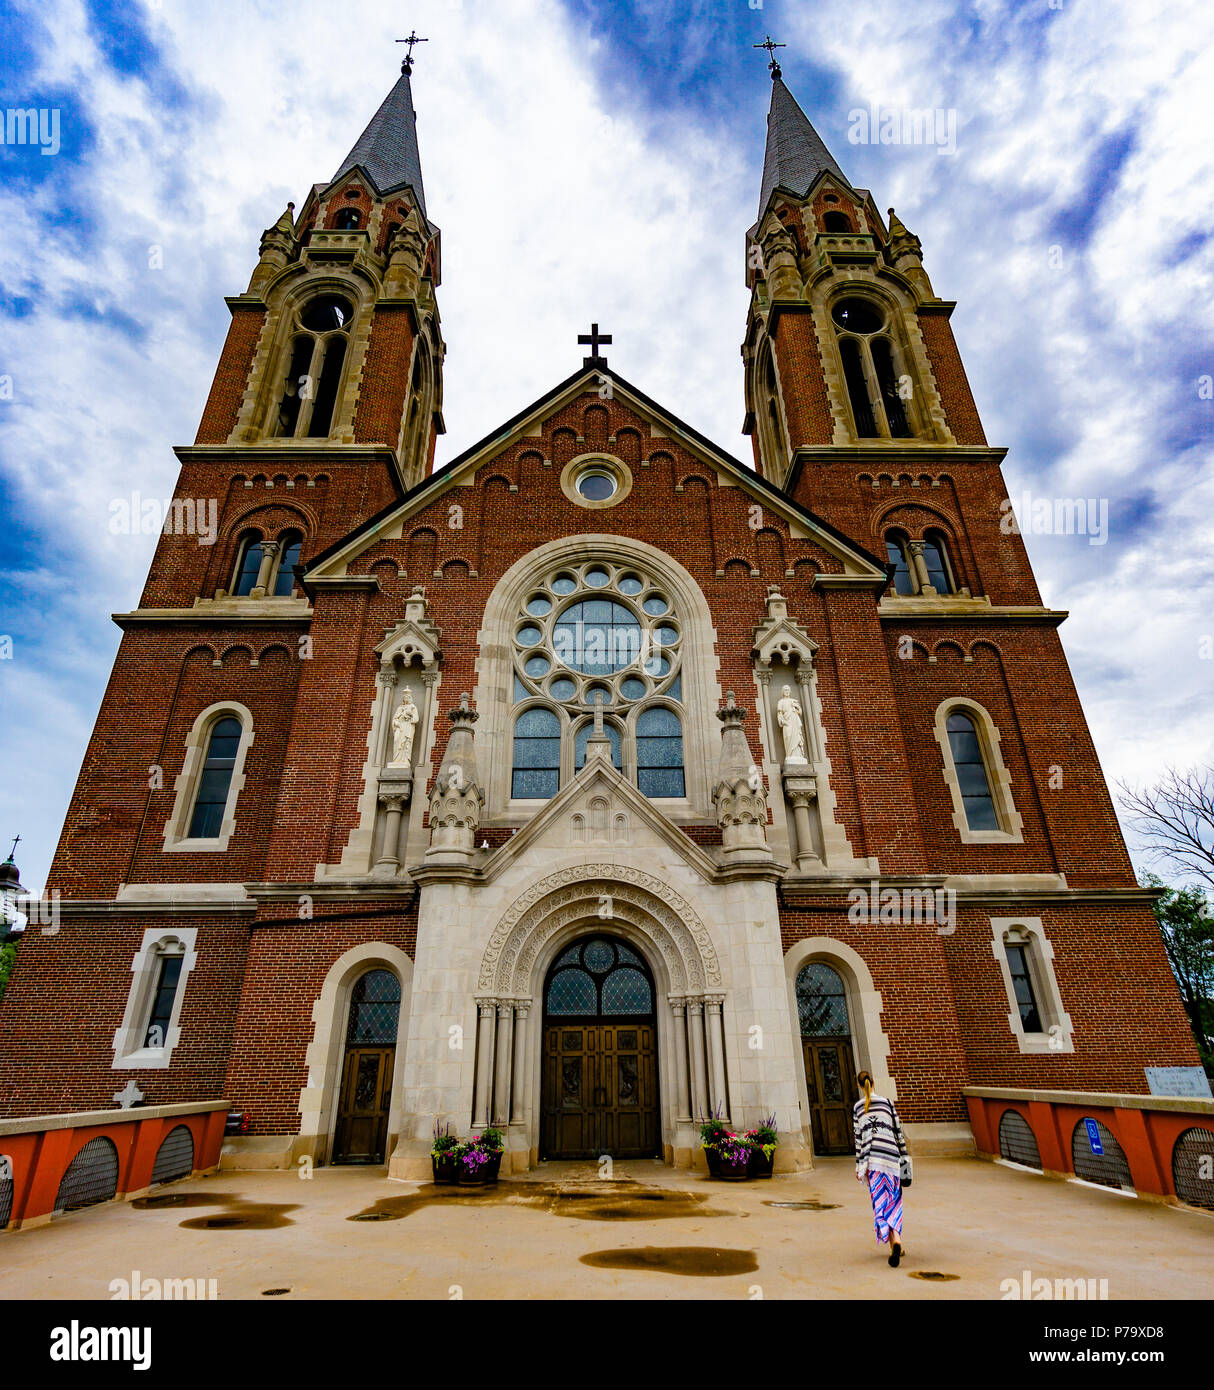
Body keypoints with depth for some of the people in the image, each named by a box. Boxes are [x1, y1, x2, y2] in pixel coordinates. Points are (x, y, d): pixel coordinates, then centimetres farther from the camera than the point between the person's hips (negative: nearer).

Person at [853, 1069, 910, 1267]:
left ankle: (894, 1244, -8)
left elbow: (858, 1137, 3)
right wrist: (905, 1157, 15)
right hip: (891, 1156, 1)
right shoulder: (887, 1102, 6)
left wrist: (859, 1165, 8)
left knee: (880, 1201, 2)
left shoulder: (858, 1107, 6)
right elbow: (898, 1131, 6)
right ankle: (896, 1240, -1)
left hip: (872, 1158, -1)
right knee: (894, 1201, 12)